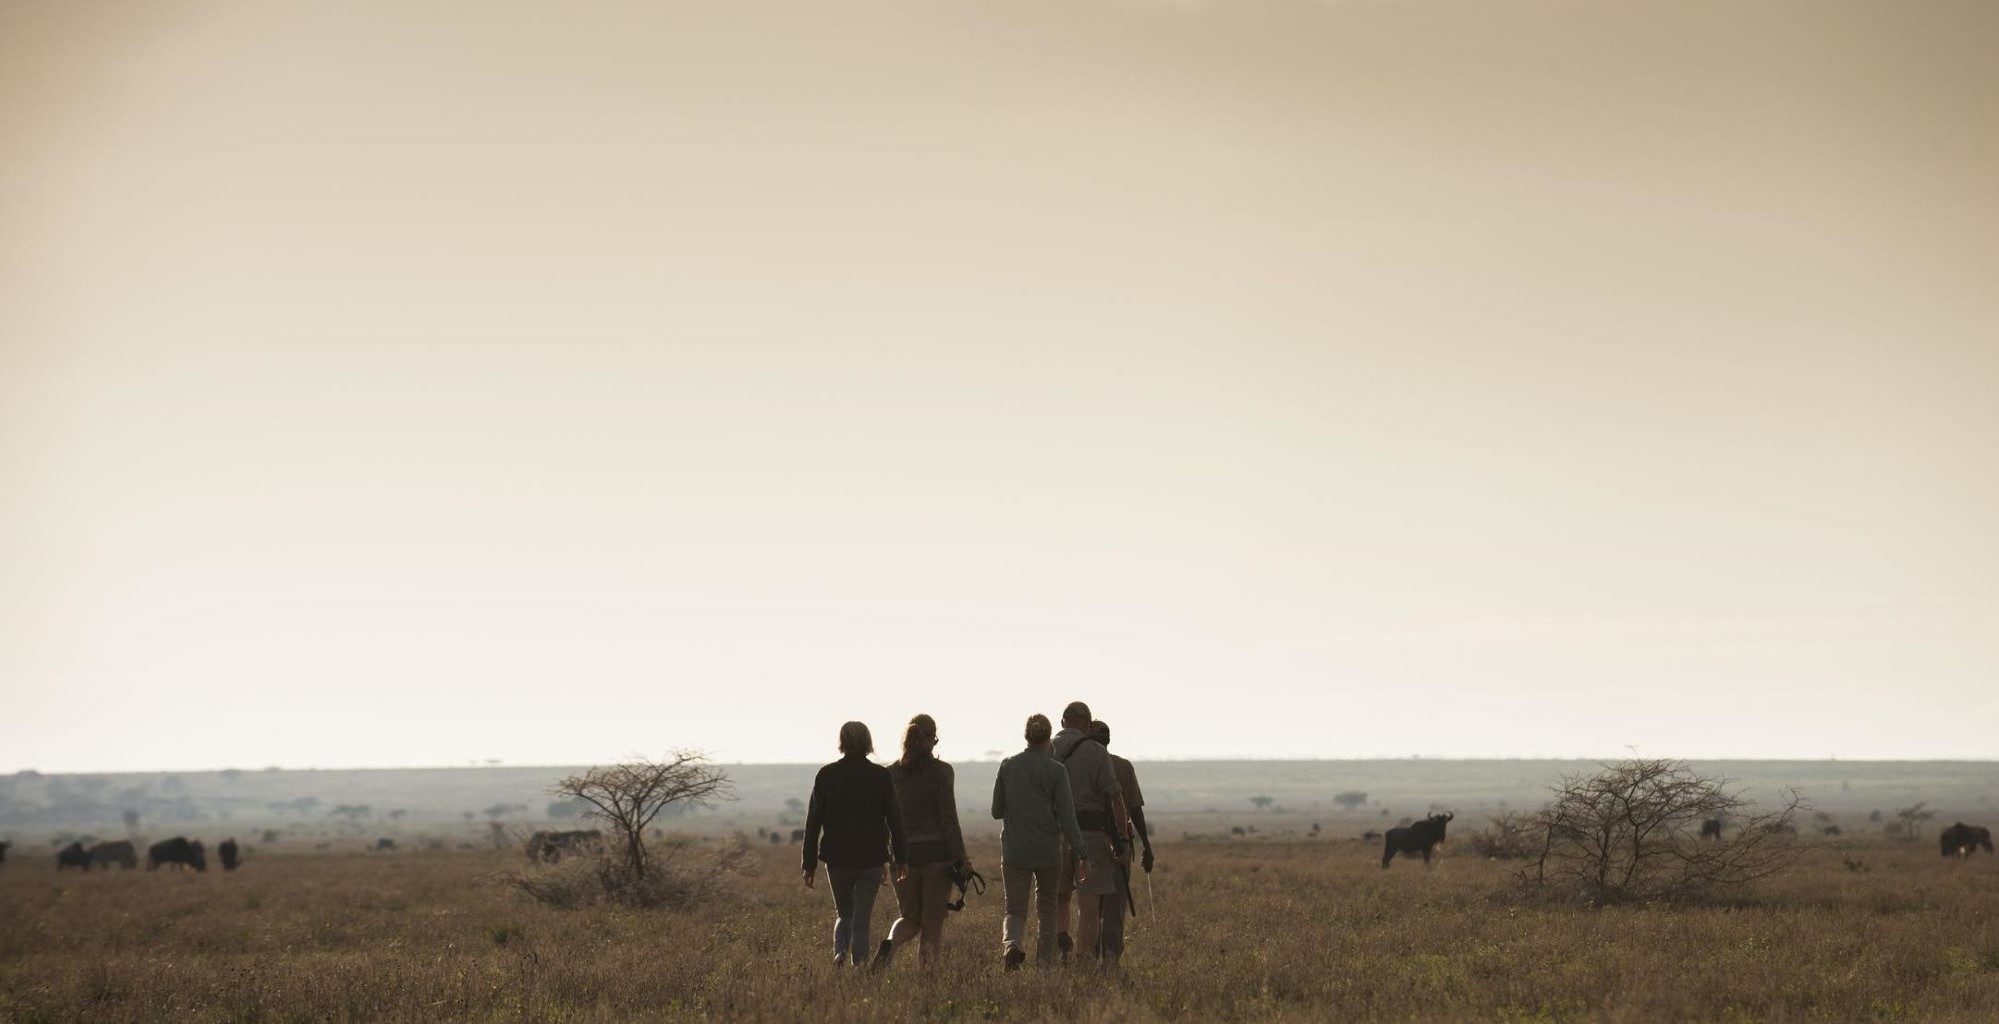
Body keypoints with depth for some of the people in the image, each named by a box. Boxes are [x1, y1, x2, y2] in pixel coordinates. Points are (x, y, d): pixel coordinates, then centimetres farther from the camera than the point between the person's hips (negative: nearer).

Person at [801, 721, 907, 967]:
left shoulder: (826, 775, -1)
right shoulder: (881, 776, -3)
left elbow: (813, 822, -1)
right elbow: (895, 820, -2)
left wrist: (810, 864, 4)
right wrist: (901, 860, 5)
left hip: (837, 859, 1)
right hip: (871, 859, -1)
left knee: (844, 914, 17)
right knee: (861, 919, 6)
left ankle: (840, 951, -9)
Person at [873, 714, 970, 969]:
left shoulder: (891, 773, 4)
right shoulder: (941, 771, -6)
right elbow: (949, 818, -10)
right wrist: (961, 857, -6)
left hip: (903, 854, 3)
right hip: (936, 853, -3)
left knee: (911, 918, 15)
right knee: (933, 922, 7)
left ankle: (889, 943, -15)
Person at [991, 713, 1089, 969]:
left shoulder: (1008, 766, -1)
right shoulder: (1057, 770, -6)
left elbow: (997, 811, 5)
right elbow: (1066, 817, -10)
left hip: (1014, 850, 1)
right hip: (1048, 851, -1)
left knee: (1015, 909, 6)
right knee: (1047, 908, 19)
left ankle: (1011, 943, -24)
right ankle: (1045, 962, 18)